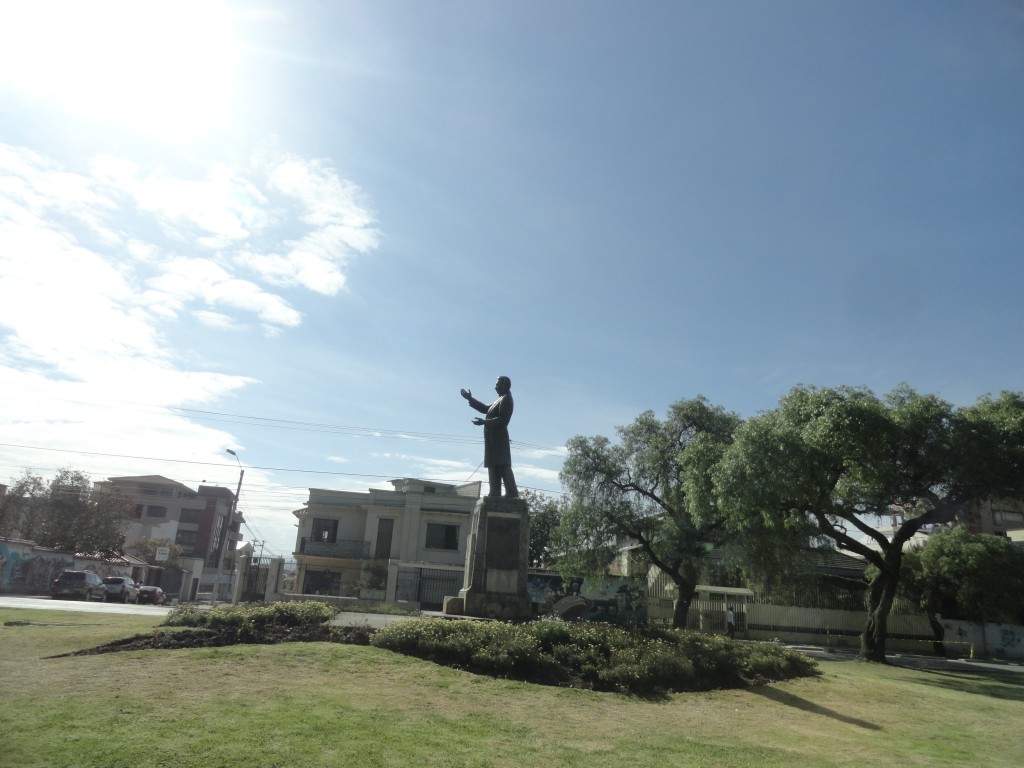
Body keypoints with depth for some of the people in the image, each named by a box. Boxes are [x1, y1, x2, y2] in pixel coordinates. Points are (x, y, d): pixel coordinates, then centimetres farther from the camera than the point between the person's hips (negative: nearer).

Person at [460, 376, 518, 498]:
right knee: (494, 466, 9)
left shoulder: (506, 399, -9)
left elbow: (503, 419, -20)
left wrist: (484, 422, -24)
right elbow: (485, 408, 28)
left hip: (498, 438, -10)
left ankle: (512, 492, -15)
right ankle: (495, 493, 10)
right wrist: (470, 399, 26)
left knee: (502, 465, -13)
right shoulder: (501, 399, 21)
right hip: (494, 438, 10)